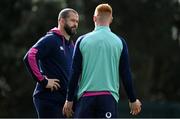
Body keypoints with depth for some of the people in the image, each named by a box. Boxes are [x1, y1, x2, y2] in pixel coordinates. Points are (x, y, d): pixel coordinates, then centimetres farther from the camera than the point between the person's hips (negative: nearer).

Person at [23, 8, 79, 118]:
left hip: (63, 99, 9)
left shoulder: (71, 45, 18)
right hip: (49, 99, -9)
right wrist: (43, 81, -22)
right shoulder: (51, 40, -9)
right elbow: (29, 57, -23)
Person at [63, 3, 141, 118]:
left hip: (86, 97, 1)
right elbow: (126, 74, 3)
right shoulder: (119, 42, 2)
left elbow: (75, 73, 1)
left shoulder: (82, 40, 2)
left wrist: (69, 100, 8)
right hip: (109, 97, -1)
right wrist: (133, 100, 13)